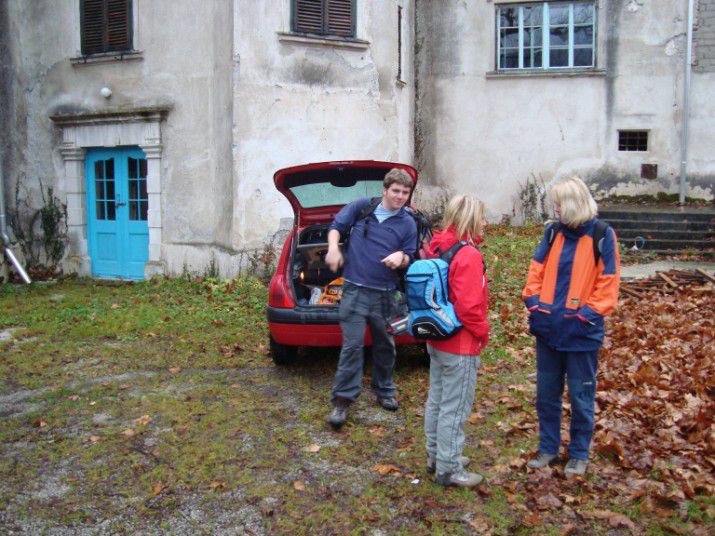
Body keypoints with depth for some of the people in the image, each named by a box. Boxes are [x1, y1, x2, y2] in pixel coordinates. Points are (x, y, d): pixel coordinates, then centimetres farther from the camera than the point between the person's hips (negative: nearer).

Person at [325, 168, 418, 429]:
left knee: (385, 345, 14)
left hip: (385, 294, 3)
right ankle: (342, 399, 1)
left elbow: (410, 258, 8)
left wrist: (401, 257, -15)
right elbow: (337, 225, 10)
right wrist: (333, 248, -8)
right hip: (355, 290, -2)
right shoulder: (362, 206, 2)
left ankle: (384, 391, 34)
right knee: (352, 345, -7)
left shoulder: (408, 224, 5)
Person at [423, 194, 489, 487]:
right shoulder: (469, 255, -21)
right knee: (455, 408, 3)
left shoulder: (439, 248, 5)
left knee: (436, 400, 20)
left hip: (436, 340, 9)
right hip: (461, 346, -9)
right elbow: (469, 306, -23)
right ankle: (449, 469, 15)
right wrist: (482, 332, -10)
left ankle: (436, 456, 35)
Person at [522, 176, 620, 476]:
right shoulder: (553, 232, 5)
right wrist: (533, 302, -2)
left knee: (581, 396, 9)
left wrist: (589, 313, -14)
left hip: (581, 332, -4)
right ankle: (548, 448, 31)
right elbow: (537, 269, 9)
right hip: (548, 328, 4)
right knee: (546, 393, 14)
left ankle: (579, 454, 26)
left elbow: (608, 282, -7)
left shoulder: (602, 235, -7)